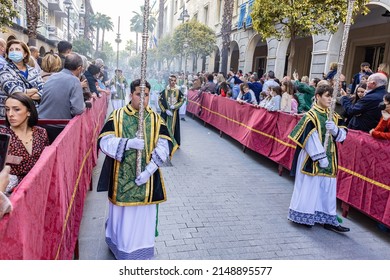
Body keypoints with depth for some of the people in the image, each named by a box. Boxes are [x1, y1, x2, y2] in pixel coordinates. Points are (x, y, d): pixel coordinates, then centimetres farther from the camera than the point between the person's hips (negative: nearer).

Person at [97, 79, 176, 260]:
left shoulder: (156, 118, 1)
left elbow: (164, 145, -7)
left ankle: (141, 252, 30)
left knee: (143, 216, 9)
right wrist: (129, 143, -25)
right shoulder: (117, 116, -1)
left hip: (147, 177, 1)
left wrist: (149, 169, -18)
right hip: (122, 177, 0)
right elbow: (104, 141, -9)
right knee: (122, 215, 13)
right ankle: (120, 248, 38)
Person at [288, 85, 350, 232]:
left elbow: (342, 135, 5)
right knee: (309, 187, 4)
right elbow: (310, 138, -17)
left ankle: (329, 220, 20)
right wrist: (320, 157, -18)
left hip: (329, 159, 6)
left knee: (328, 189, 10)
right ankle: (304, 216, 20)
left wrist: (335, 129, -17)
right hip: (312, 158, -6)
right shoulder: (311, 115, -11)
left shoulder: (334, 116, 9)